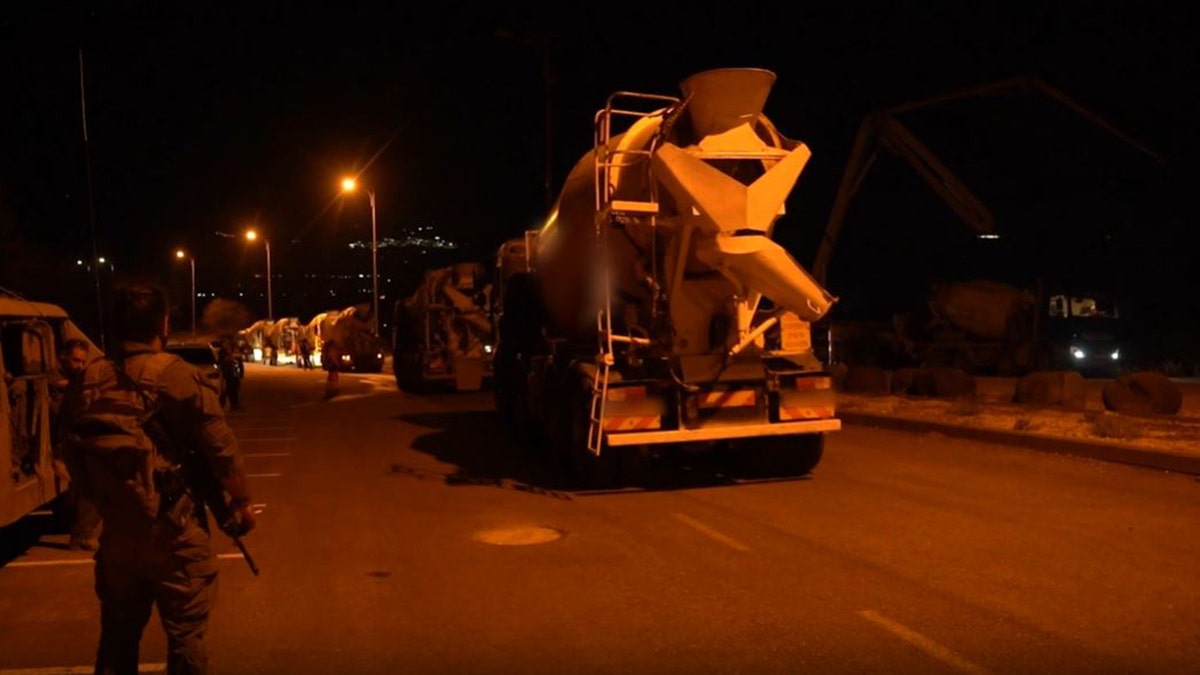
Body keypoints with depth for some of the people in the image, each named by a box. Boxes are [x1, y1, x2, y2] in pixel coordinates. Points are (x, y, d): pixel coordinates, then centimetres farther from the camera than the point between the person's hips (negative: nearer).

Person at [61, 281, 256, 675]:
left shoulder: (90, 380, 1)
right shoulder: (174, 375, -15)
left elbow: (76, 451, 6)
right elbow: (219, 444, -14)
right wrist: (241, 500, -1)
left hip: (116, 529, 6)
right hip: (172, 529, -5)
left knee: (117, 634, 21)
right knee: (185, 636, 8)